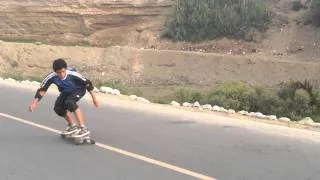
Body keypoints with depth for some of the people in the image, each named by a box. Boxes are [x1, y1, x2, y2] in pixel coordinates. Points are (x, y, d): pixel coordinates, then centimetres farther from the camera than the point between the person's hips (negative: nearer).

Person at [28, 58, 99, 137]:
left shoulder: (73, 74, -38)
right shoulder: (51, 77, -31)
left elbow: (87, 83, -23)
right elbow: (42, 89, -21)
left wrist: (94, 98, -15)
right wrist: (35, 102, -35)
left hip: (79, 90, -5)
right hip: (66, 92, 5)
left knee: (69, 102, -32)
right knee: (58, 108, -12)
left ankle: (83, 128, -28)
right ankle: (73, 126, 13)